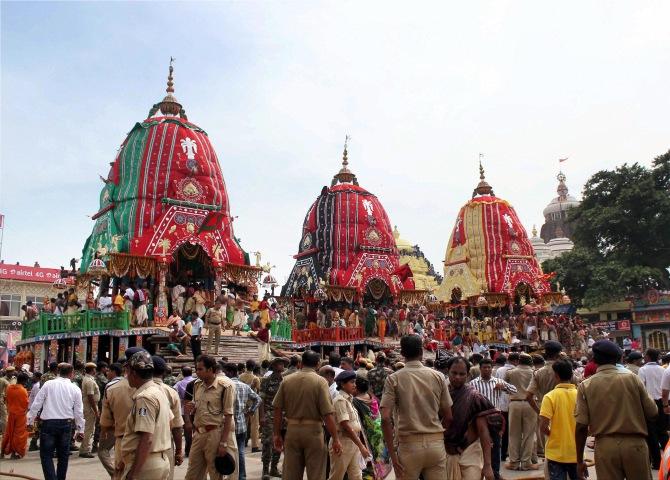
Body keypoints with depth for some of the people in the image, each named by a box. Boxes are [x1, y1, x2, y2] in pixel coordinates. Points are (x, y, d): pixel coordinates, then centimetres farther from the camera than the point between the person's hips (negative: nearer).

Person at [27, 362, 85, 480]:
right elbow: (79, 412, 4)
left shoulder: (48, 384, -1)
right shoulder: (75, 389, 2)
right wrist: (80, 430, 13)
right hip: (66, 424, 2)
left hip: (48, 423, -2)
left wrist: (30, 421, 9)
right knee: (63, 455, 16)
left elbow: (36, 404, -2)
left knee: (46, 454, 4)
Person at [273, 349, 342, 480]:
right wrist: (336, 439, -8)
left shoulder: (287, 380, 1)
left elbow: (277, 410, 2)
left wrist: (277, 434, 12)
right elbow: (328, 414, -14)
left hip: (292, 430, 4)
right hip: (313, 431, -3)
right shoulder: (320, 381, -10)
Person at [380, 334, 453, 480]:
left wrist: (392, 454, -6)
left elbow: (386, 419, -12)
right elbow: (448, 417, 5)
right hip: (436, 443, 2)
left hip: (409, 444, -2)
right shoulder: (438, 376, 1)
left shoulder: (393, 379, -5)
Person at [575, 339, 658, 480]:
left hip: (605, 446, 0)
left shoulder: (585, 386, -5)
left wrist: (580, 460, 3)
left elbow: (581, 426, -6)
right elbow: (652, 413, -1)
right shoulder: (632, 379, -5)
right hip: (634, 443, 0)